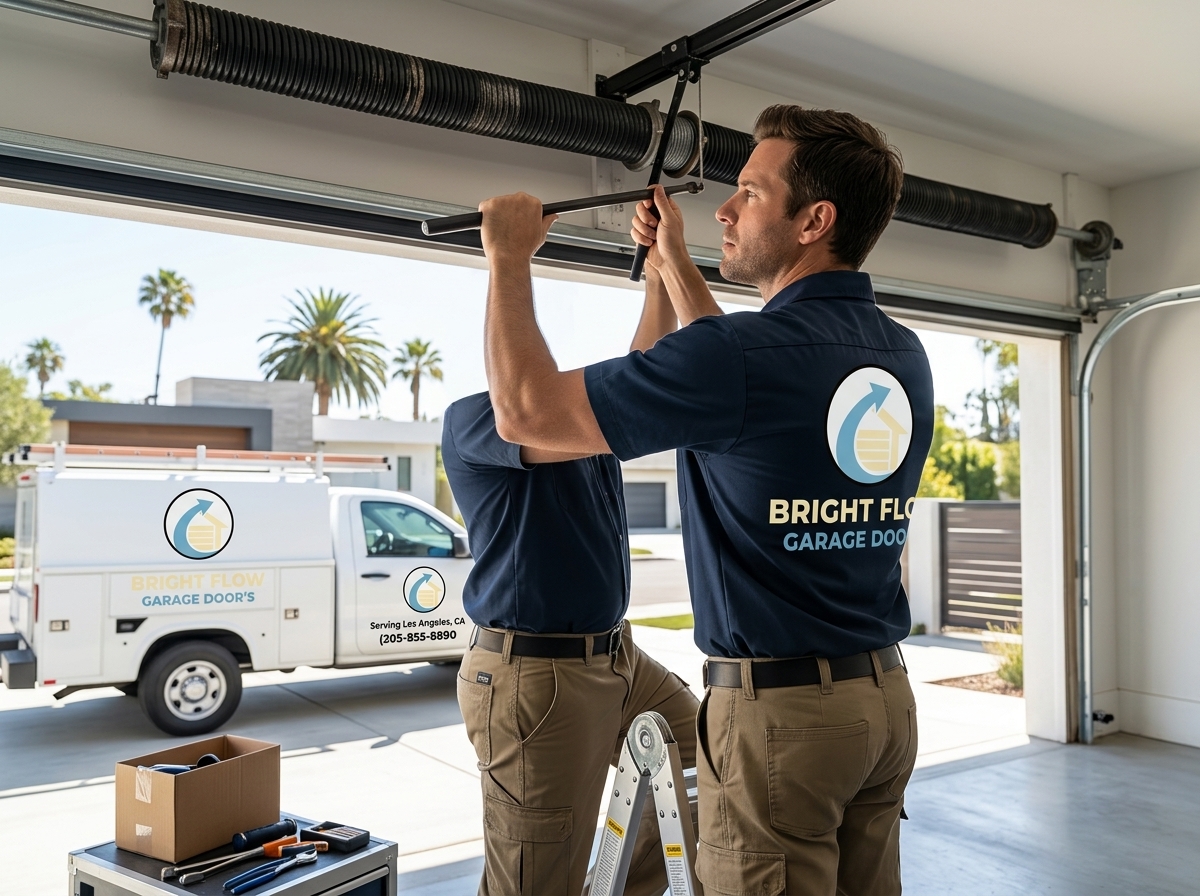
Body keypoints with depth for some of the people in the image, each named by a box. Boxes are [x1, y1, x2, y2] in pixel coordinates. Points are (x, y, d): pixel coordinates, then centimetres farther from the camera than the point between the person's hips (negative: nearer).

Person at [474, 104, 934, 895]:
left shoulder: (742, 355, -21)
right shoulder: (905, 356, 4)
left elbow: (527, 410, -13)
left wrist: (510, 258, 0)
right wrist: (673, 264, 25)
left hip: (779, 709, -8)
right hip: (886, 698, 8)